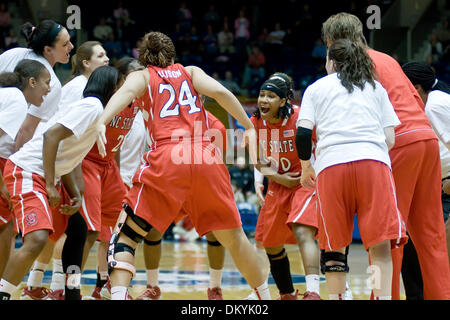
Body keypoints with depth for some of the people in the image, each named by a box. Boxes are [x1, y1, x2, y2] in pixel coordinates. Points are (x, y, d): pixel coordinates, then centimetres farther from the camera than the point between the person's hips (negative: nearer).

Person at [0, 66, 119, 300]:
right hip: (26, 171, -11)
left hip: (43, 175, 11)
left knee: (76, 229, 19)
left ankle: (72, 294, 24)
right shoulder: (93, 105, -12)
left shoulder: (94, 108, 18)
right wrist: (50, 186, -22)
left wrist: (76, 195, 8)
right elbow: (51, 135, -23)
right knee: (37, 239, -26)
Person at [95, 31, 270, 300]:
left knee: (126, 235, 3)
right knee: (233, 237, 19)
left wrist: (102, 122, -20)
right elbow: (220, 91, 6)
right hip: (207, 158, 3)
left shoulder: (141, 76, 19)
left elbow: (126, 92, -4)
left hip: (167, 158, -3)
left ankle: (118, 295, -17)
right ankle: (265, 296, 27)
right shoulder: (191, 72, 26)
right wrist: (249, 126, 9)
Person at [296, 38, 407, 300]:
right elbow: (390, 139, 17)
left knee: (335, 245, 9)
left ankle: (336, 297, 9)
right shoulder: (376, 88, 25)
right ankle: (383, 296, -14)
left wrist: (306, 167, 22)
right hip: (374, 161, 0)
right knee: (380, 244, -4)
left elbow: (303, 134, 7)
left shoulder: (316, 88, 20)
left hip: (331, 164, 0)